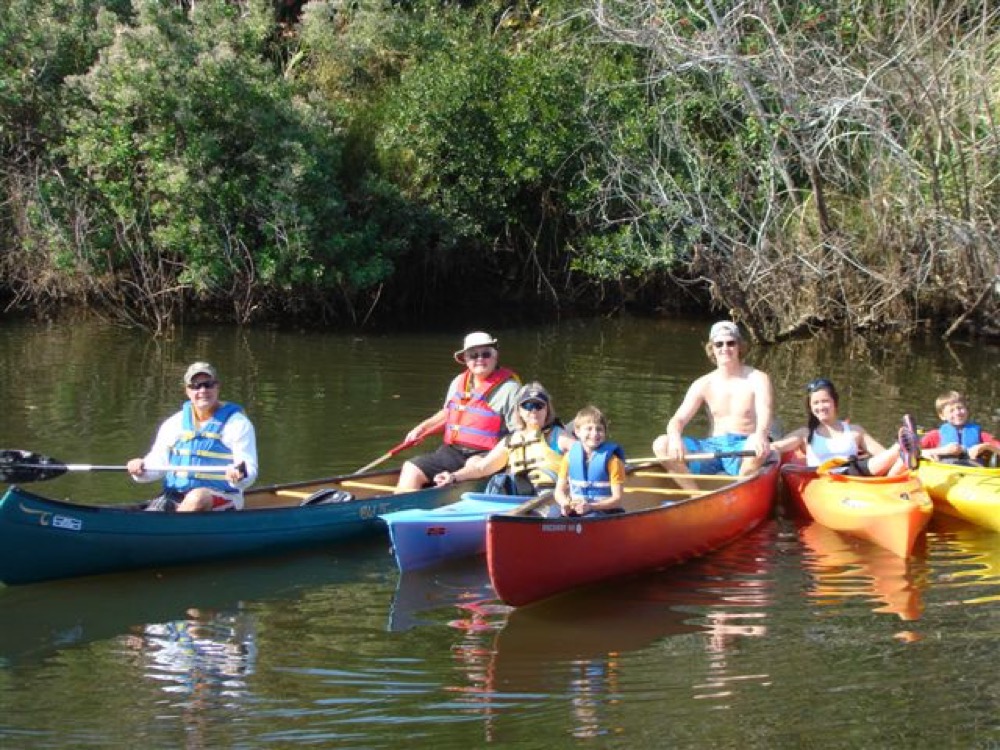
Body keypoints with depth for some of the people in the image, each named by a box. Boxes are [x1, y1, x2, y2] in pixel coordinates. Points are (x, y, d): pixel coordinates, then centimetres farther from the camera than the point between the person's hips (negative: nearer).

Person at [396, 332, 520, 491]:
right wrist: (421, 429, 19)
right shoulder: (458, 382, 16)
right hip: (451, 452, 7)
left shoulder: (508, 388, -5)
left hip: (485, 456, -7)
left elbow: (520, 433, -10)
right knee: (411, 469, -9)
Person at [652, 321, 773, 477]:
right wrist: (674, 437, -24)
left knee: (760, 449, -40)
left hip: (742, 447, -3)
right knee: (661, 445, -18)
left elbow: (764, 417, -16)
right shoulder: (704, 384, 11)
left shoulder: (757, 379, 1)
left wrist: (760, 435, -42)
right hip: (712, 447, 4)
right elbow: (679, 419, 3)